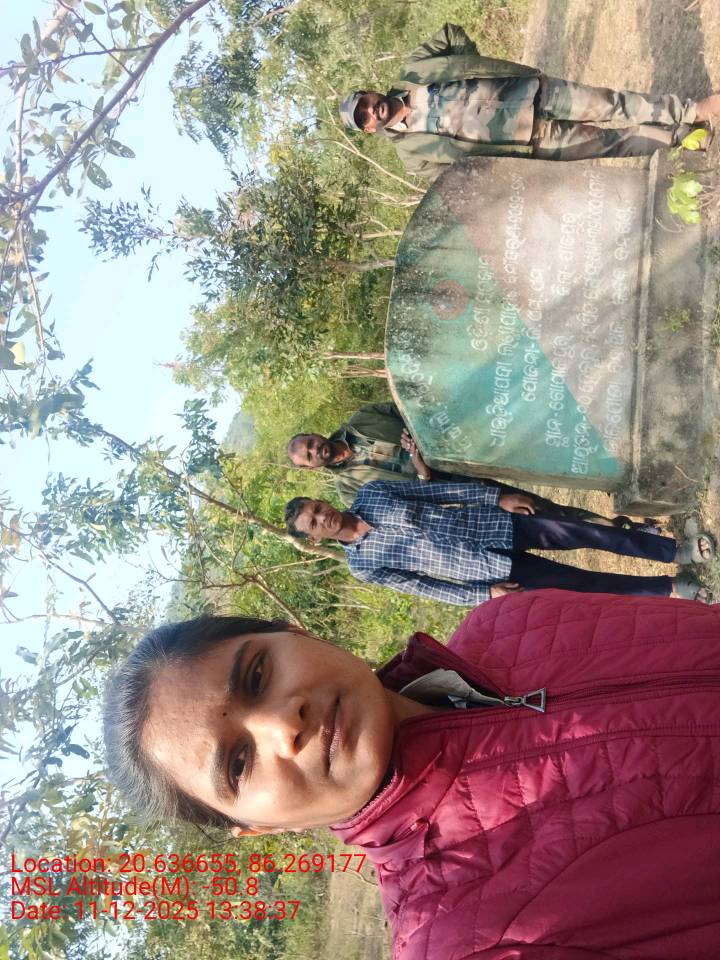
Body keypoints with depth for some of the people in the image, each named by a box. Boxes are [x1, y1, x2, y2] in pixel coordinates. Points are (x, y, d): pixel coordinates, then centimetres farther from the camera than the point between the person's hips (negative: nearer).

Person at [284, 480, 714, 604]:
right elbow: (425, 588, -7)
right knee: (583, 584, -3)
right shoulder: (364, 564, -9)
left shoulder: (371, 493, -3)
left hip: (490, 523, 3)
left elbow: (437, 490, 1)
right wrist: (484, 595, -12)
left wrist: (497, 497, -2)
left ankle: (677, 550, 16)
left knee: (587, 533, -2)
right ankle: (670, 588, 14)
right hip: (489, 569, -2)